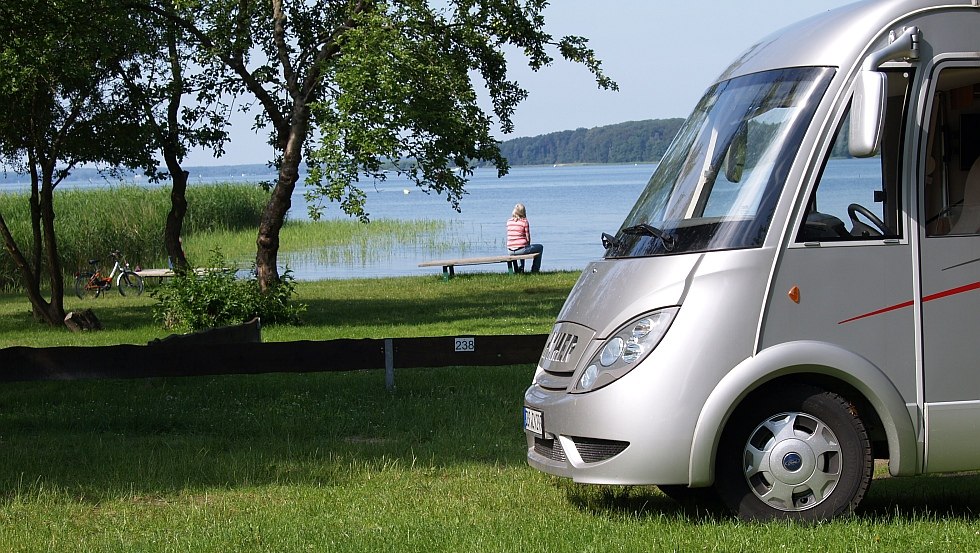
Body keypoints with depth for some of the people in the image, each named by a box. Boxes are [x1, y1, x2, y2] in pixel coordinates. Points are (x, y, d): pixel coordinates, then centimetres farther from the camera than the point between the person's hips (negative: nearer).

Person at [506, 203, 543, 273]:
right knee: (540, 247, 20)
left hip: (510, 251, 6)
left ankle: (521, 268, 38)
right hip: (521, 249, -6)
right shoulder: (524, 222, -10)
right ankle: (534, 270, 21)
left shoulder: (509, 221, 5)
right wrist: (528, 245, 15)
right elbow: (528, 237, -7)